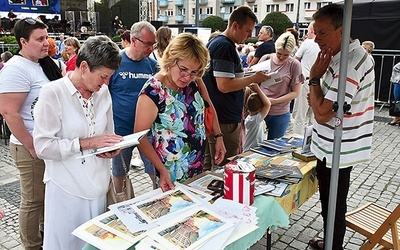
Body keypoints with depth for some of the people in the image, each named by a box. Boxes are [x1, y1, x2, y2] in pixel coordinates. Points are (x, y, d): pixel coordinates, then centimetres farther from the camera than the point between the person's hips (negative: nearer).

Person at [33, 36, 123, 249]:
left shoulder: (103, 91, 2)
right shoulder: (53, 93, -14)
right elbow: (43, 146, -17)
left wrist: (111, 148, -9)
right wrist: (88, 143, -22)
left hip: (98, 184, 5)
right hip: (67, 187, -5)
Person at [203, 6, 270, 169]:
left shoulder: (215, 42, 14)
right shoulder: (225, 46, -17)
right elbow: (224, 85, -23)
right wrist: (253, 78, -12)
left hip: (213, 117, 10)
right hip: (225, 120, -10)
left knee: (209, 166, 19)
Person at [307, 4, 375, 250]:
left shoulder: (350, 64, -26)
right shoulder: (348, 54, 8)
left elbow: (322, 115, -25)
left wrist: (314, 77, -15)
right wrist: (317, 99, -1)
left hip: (337, 151, -10)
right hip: (335, 147, 10)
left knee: (333, 208, 6)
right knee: (331, 204, 24)